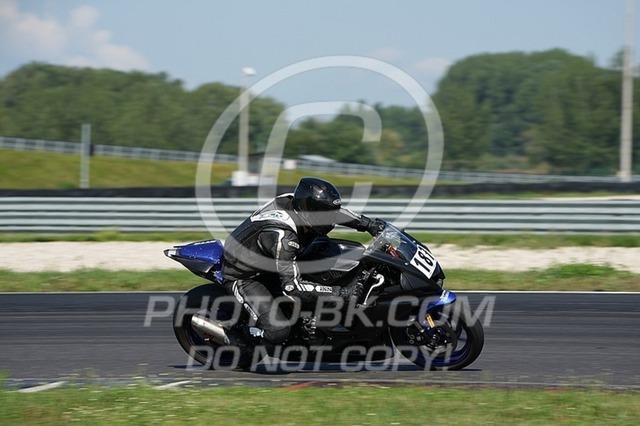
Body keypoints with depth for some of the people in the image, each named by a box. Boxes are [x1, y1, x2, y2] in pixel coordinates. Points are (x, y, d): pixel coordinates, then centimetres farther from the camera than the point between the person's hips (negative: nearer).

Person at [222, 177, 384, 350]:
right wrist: (340, 292, -39)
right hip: (242, 277, -9)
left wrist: (367, 223, -1)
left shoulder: (294, 202, -14)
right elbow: (292, 286, -38)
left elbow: (332, 211, 7)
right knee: (278, 330, -26)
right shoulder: (282, 236, -38)